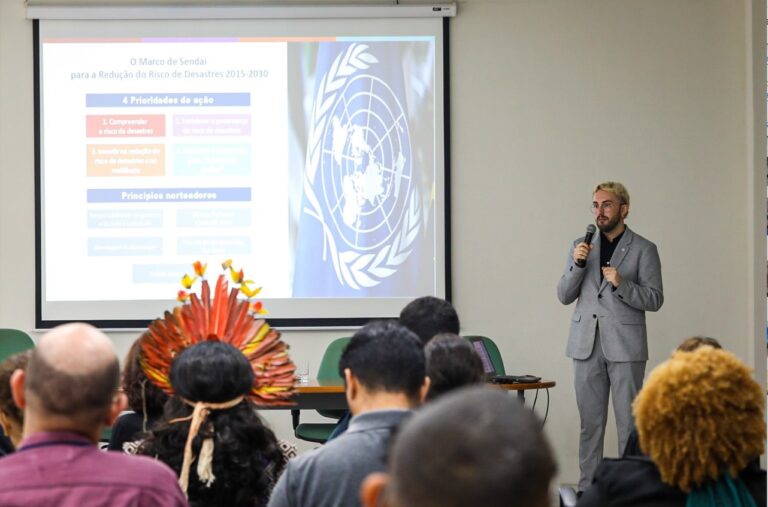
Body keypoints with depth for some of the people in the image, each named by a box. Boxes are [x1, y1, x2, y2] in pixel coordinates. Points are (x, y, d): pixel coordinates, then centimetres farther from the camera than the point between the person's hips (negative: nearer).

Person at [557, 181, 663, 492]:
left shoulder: (643, 250, 2)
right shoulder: (582, 245, 12)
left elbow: (654, 300, -3)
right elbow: (564, 296, 8)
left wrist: (621, 284, -18)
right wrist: (577, 263, -8)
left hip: (625, 346, -3)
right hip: (587, 345, 3)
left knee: (628, 422, -3)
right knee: (590, 422, 5)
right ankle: (587, 488, 9)